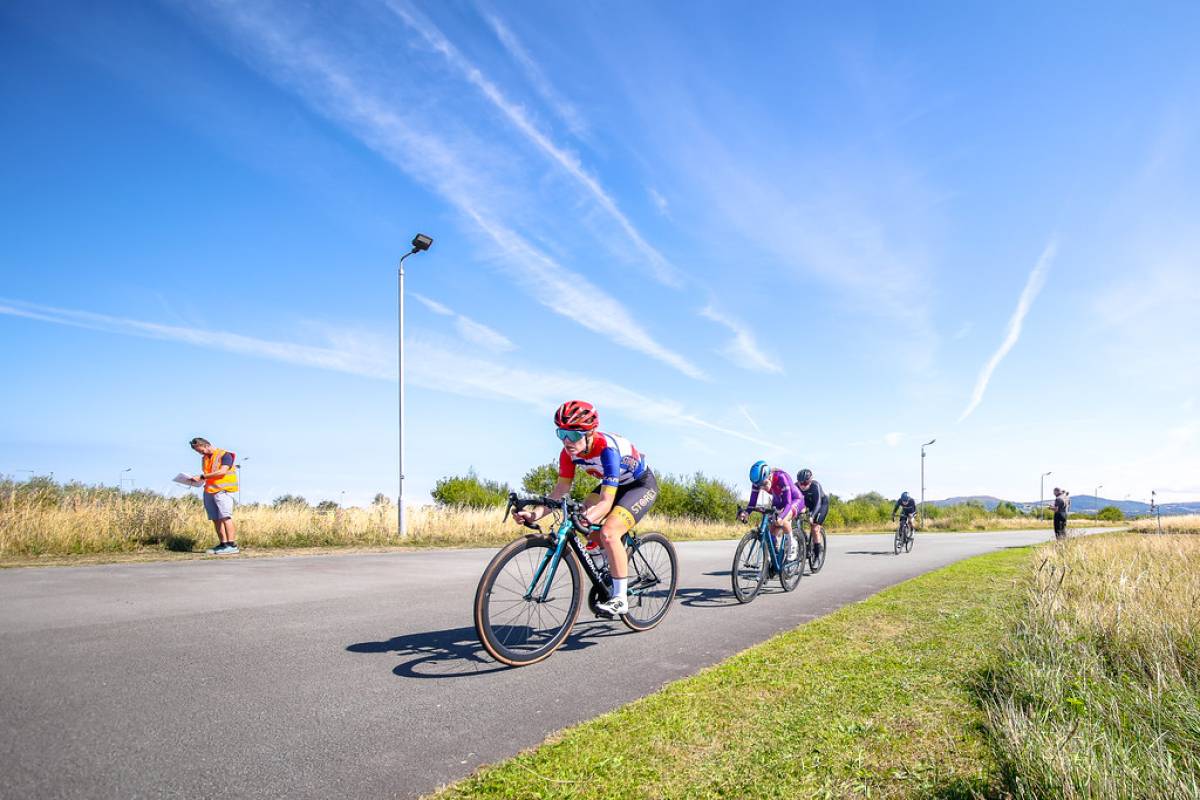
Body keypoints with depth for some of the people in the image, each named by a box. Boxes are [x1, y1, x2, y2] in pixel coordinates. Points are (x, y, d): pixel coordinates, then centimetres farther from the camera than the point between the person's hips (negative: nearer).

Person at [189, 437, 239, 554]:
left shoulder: (224, 455, -4)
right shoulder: (204, 458, 20)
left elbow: (222, 471, -15)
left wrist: (202, 477, -15)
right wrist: (198, 479, 2)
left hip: (222, 490, -7)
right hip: (209, 491, 7)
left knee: (225, 517, -14)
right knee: (216, 519, 3)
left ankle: (232, 545, -16)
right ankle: (223, 544, 7)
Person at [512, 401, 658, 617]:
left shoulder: (607, 448, -36)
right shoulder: (570, 451, -17)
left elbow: (607, 502, -40)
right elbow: (561, 490, -13)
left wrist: (588, 518, -59)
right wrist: (534, 513, -29)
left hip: (642, 484, -7)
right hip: (615, 485, 8)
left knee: (608, 533, -26)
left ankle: (620, 599, -14)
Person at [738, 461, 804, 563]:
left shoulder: (781, 477, -37)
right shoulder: (758, 482, -23)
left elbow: (788, 503, -40)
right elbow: (752, 502, -21)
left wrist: (781, 517, -57)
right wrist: (745, 513, -42)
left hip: (795, 500, -5)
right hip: (778, 502, 6)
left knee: (783, 521, -33)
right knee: (773, 530, -9)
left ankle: (792, 545, -10)